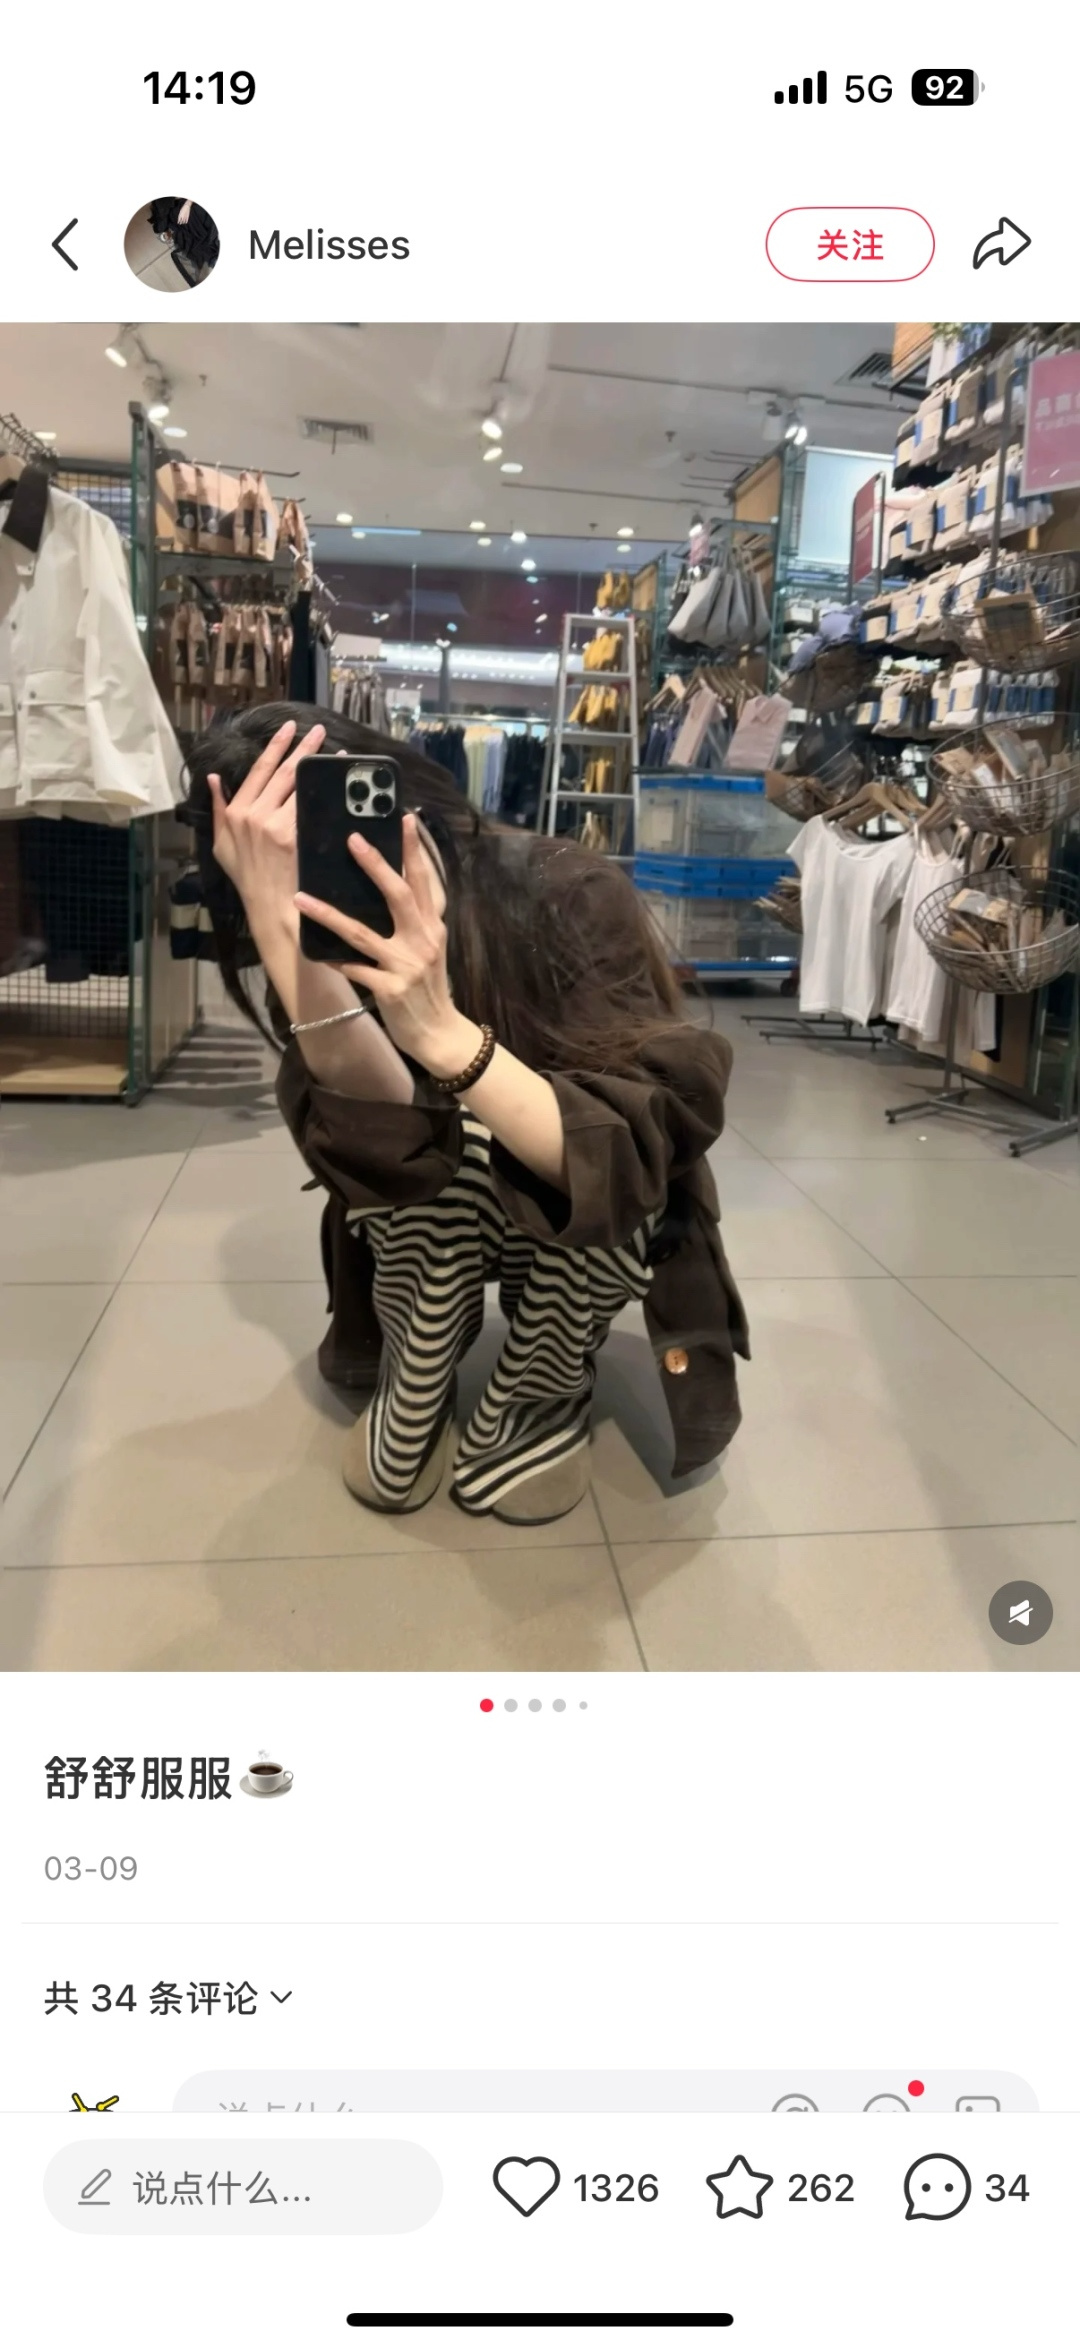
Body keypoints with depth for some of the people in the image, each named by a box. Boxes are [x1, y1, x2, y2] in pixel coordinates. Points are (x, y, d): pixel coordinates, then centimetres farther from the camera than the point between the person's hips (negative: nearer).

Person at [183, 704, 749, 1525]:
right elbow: (382, 1151, -37)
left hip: (601, 1231, -1)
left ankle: (544, 1392, -4)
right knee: (429, 1135, -31)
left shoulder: (567, 894, -27)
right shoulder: (332, 948, -20)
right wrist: (284, 938, -50)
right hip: (431, 1249, 1)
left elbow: (640, 1154, -37)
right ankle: (417, 1388, -3)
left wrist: (445, 1033, -51)